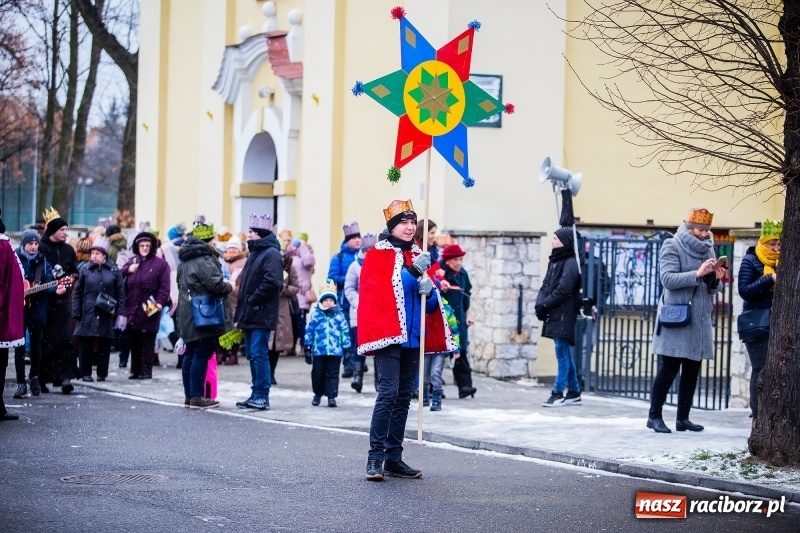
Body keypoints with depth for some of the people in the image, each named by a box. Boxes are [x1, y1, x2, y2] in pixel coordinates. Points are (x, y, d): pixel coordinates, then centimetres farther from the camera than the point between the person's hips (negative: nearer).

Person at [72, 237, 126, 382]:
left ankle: (102, 374, 12)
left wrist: (120, 312, -1)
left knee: (104, 344, 4)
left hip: (106, 314, 0)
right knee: (86, 343, -1)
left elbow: (120, 292, 6)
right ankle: (86, 373, 7)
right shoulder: (85, 269, 5)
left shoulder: (114, 270, 4)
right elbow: (77, 292, 6)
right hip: (88, 313, 0)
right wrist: (76, 312, 0)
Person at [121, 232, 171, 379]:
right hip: (132, 309, 5)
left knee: (147, 342, -2)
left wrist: (160, 302, -17)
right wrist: (128, 270, -7)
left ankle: (146, 371, 2)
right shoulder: (131, 261, 17)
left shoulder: (160, 264, 1)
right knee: (133, 341, 8)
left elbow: (164, 287, -5)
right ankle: (135, 370, 15)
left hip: (149, 310, -5)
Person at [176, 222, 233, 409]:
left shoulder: (185, 261, 16)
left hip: (188, 315, 10)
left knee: (190, 354, 13)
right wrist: (228, 287, -5)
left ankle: (189, 395, 18)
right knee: (202, 355, -7)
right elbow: (215, 285, -25)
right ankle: (197, 397, -8)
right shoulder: (205, 261, -16)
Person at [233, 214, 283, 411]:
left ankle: (262, 396, -9)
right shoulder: (255, 253, 19)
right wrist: (240, 312, 16)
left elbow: (272, 283, -22)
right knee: (253, 355, 10)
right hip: (250, 315, 9)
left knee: (258, 354, -10)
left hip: (262, 315, -9)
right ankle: (256, 395, 15)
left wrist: (252, 300, -15)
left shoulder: (271, 254, -10)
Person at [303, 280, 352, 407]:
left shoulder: (339, 315, 4)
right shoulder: (316, 315, 2)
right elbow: (309, 330, 5)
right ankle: (317, 394, 26)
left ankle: (332, 396, 4)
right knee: (317, 374, 8)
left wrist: (346, 348, 3)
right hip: (318, 351, 1)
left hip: (335, 351, 0)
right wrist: (307, 346, 3)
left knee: (332, 374, 1)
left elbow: (345, 332, 5)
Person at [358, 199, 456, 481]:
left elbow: (432, 304, 17)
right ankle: (375, 457, -13)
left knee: (404, 397, 8)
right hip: (388, 336, -6)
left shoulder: (419, 258, 15)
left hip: (414, 338, 7)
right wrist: (412, 271, -23)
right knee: (388, 393, -15)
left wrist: (429, 291, -6)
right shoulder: (377, 255, -3)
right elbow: (376, 293, -16)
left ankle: (394, 457, 13)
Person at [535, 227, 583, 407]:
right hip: (554, 315, 9)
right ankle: (574, 392, 19)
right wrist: (540, 303, -4)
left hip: (564, 316, -9)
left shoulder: (571, 264, -11)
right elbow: (545, 286, 13)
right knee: (565, 354, 13)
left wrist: (545, 305, -14)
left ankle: (558, 393, -6)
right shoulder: (554, 262, 15)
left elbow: (563, 290, -18)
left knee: (562, 354, -6)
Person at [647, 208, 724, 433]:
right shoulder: (672, 246, -3)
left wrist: (715, 279, -3)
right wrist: (697, 274, -23)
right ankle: (654, 416, 2)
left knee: (692, 370, 5)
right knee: (669, 368, -7)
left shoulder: (708, 249, 15)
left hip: (700, 319, 6)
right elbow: (667, 279, -15)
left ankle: (683, 418, 11)